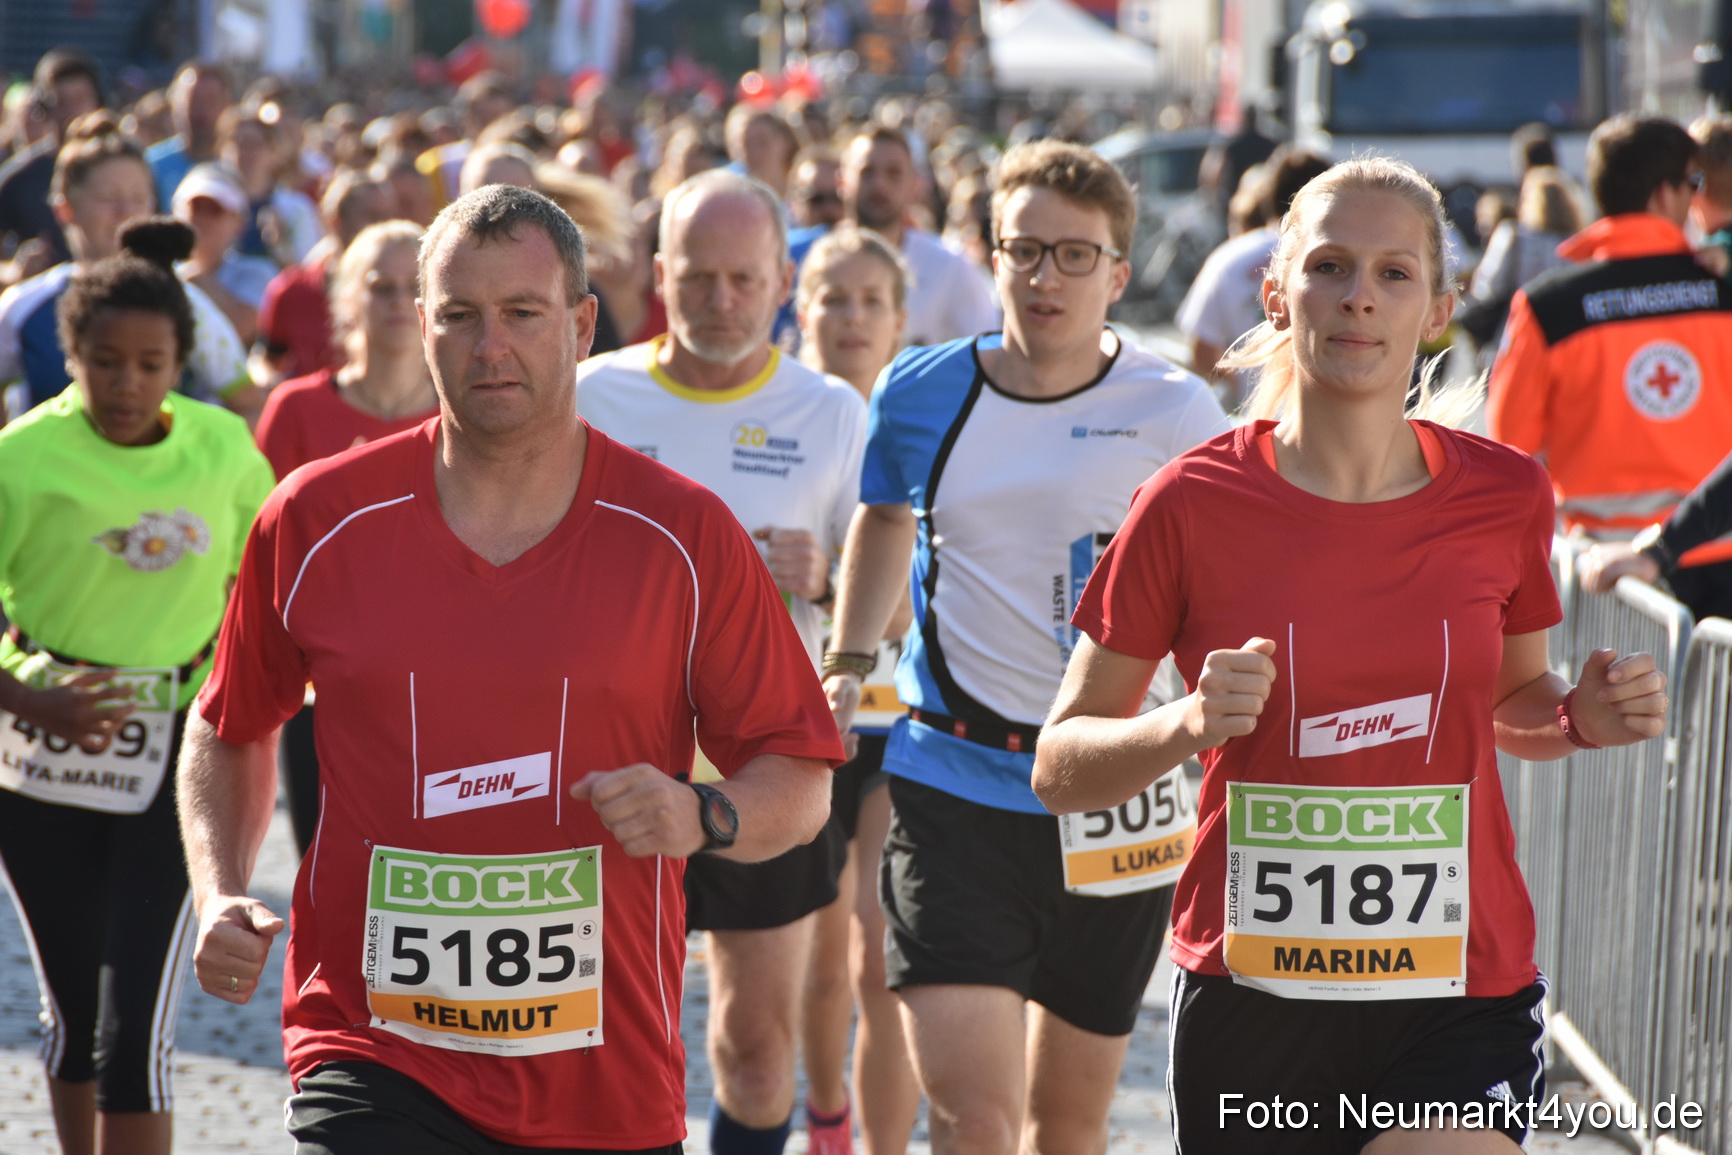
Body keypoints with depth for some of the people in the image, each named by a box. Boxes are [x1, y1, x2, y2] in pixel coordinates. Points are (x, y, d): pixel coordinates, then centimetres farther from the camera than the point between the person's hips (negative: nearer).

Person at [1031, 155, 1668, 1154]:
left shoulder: (1505, 496, 1)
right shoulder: (1194, 504, -5)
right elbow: (1060, 766, -1)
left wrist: (1581, 716, -2)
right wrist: (1187, 725, -20)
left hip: (1462, 1001, 0)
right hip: (1249, 998, 0)